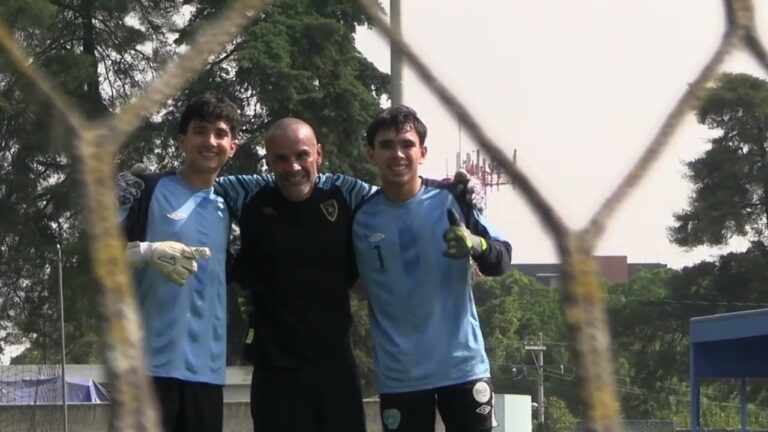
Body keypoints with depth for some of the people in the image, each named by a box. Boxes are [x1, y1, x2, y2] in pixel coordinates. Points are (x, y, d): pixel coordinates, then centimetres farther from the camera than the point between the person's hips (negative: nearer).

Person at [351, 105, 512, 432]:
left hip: (463, 365, 0)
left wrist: (476, 245, -22)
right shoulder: (361, 219, -1)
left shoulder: (451, 200, -3)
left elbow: (502, 260, -3)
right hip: (399, 375, 1)